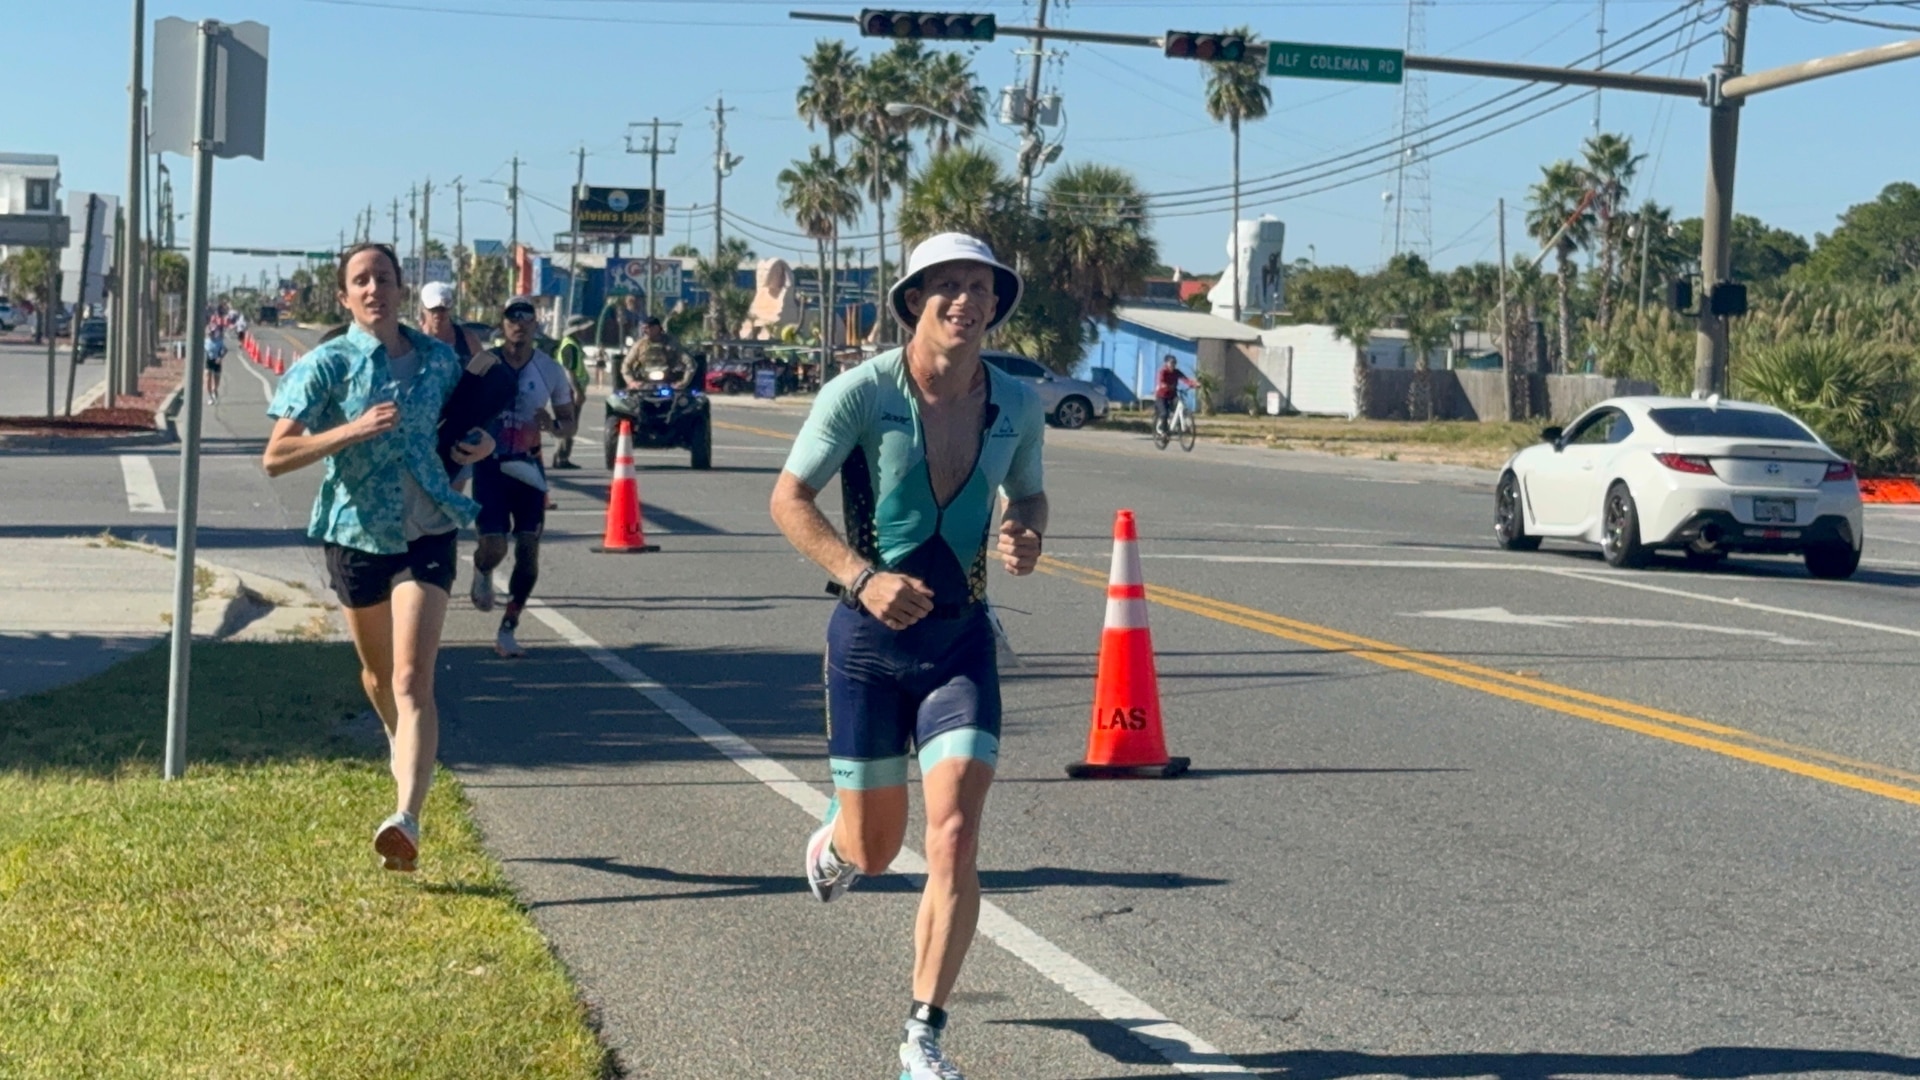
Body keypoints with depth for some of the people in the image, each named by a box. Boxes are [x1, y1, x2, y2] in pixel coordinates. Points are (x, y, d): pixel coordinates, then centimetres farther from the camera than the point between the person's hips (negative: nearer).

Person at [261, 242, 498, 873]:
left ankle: (407, 818, -25)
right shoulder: (327, 365, -7)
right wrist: (353, 430, -27)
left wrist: (480, 442, -1)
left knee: (413, 681, -14)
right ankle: (403, 747, 52)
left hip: (427, 534, 0)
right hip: (357, 532, 0)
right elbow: (275, 457, -14)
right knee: (377, 672, 20)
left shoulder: (438, 360, 2)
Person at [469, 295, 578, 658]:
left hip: (528, 467, 2)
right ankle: (482, 574, 26)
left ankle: (507, 631, 10)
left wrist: (553, 424, -13)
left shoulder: (549, 370, 1)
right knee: (493, 546, -13)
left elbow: (570, 422, 8)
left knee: (528, 550, -3)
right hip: (490, 465, -2)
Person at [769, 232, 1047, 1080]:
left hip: (962, 638, 2)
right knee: (873, 852, 9)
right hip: (870, 637, -2)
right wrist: (863, 576, -23)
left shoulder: (1016, 405, 0)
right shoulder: (863, 392, -12)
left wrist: (1026, 535, -6)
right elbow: (788, 500, -9)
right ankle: (833, 843, 50)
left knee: (954, 839, -13)